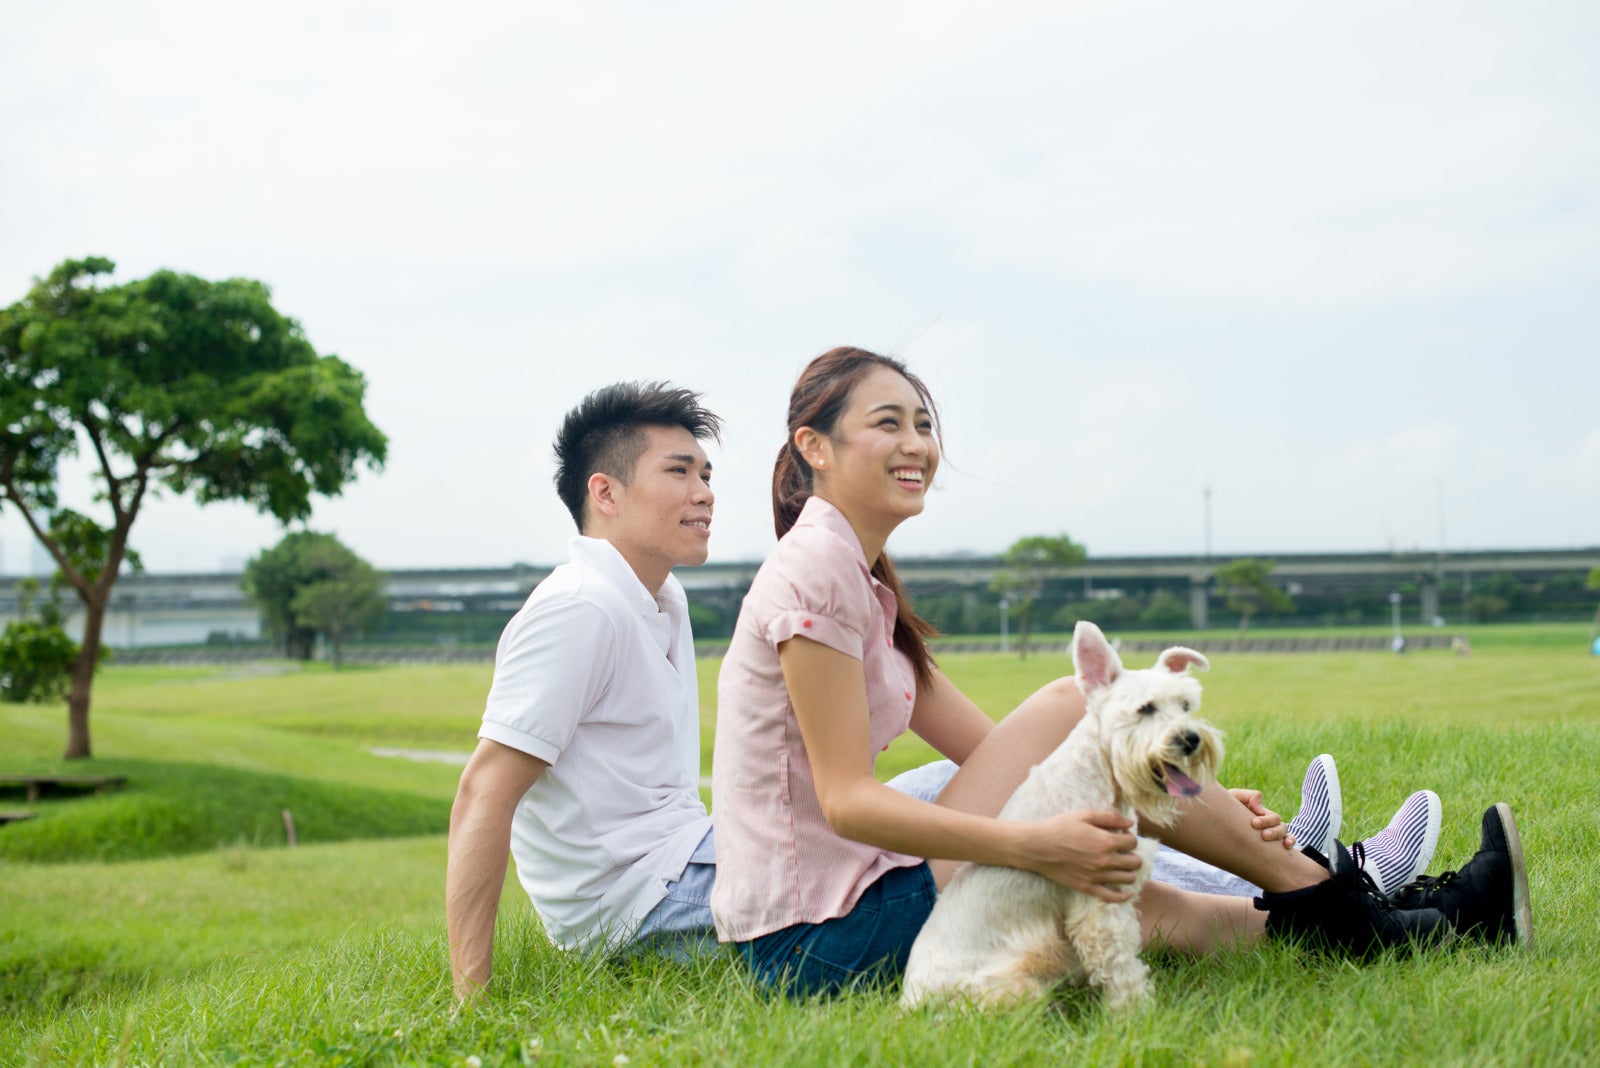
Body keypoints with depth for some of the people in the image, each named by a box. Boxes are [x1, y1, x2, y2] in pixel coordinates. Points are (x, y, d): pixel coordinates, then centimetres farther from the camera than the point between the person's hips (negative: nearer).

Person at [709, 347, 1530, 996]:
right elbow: (846, 800, -21)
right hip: (823, 939, -9)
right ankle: (1317, 894, -1)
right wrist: (1030, 845, -30)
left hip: (805, 932, 9)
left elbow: (991, 748, 13)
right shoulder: (815, 570, -14)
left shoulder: (860, 581, 17)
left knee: (1145, 907, 8)